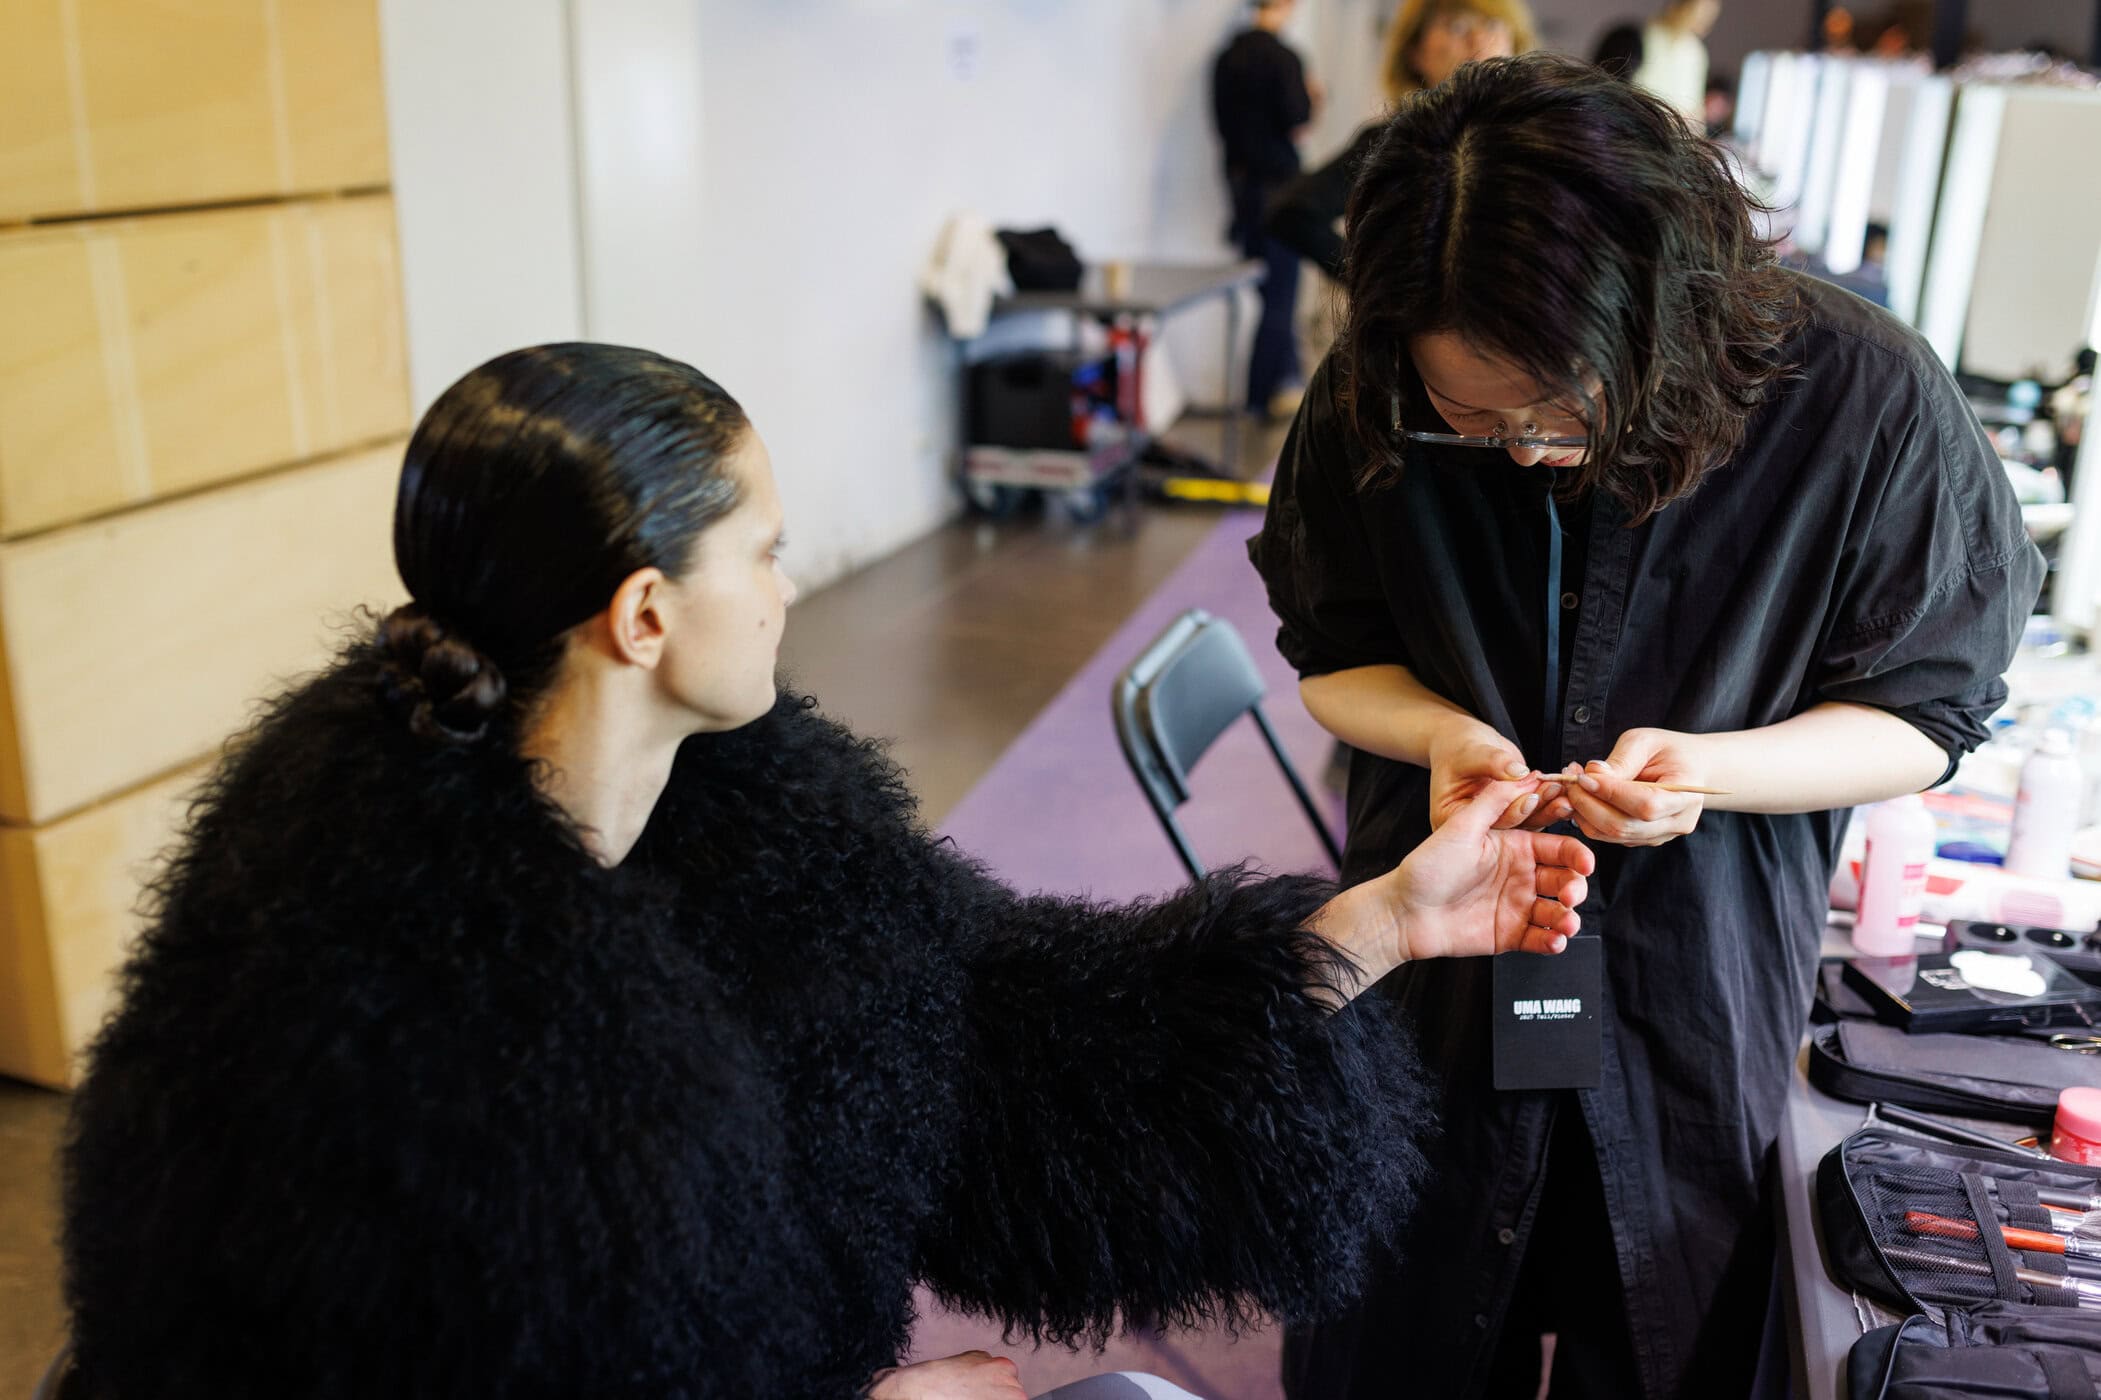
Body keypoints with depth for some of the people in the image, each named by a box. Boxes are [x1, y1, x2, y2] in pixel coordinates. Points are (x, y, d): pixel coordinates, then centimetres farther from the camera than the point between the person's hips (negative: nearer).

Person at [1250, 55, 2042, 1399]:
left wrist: (1704, 768, -28)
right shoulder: (1370, 401, -15)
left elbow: (1920, 712, -9)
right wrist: (1444, 733, -23)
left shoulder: (1867, 397, -20)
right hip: (1434, 977, 1)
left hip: (1703, 994, -1)